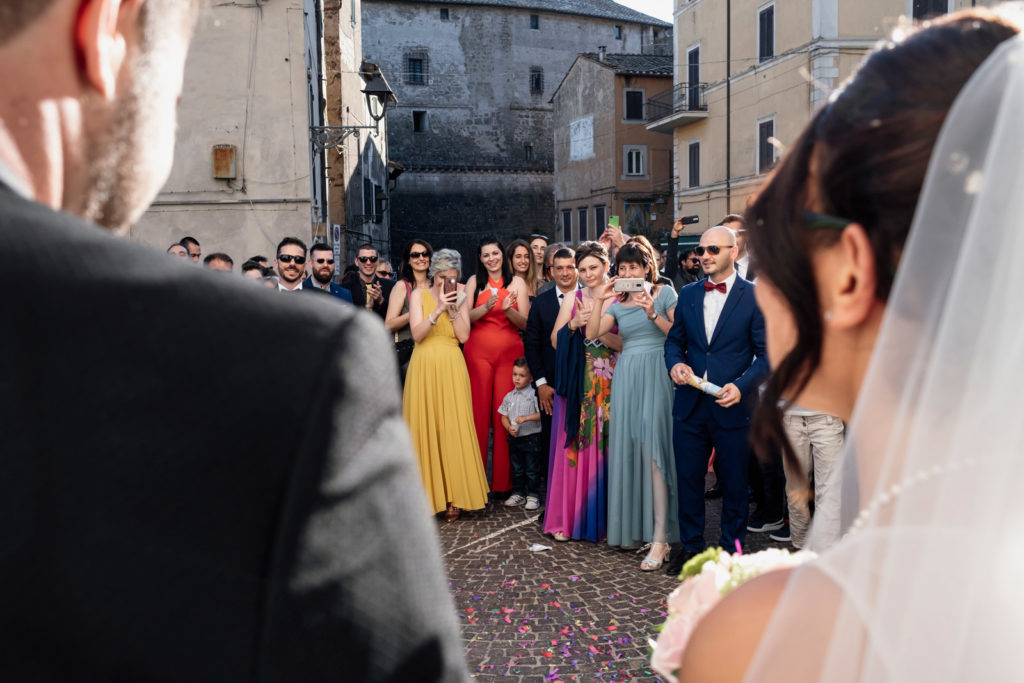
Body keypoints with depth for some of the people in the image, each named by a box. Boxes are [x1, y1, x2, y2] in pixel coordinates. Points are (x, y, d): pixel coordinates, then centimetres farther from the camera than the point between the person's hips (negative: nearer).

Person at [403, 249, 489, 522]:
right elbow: (417, 333, -8)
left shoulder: (461, 295, 8)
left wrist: (452, 308, -11)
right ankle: (427, 494, 10)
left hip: (452, 369, 0)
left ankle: (453, 497, 5)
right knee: (424, 427, 1)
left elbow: (463, 335, -3)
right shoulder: (419, 295, 5)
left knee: (453, 428, -3)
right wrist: (439, 309, -17)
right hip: (424, 367, 0)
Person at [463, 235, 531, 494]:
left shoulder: (517, 283, 8)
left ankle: (503, 480, 5)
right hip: (478, 352, 0)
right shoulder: (474, 281, 9)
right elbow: (464, 318, 0)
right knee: (478, 411, -2)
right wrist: (486, 307, -17)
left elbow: (525, 323, 1)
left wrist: (508, 309, -17)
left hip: (509, 352, 0)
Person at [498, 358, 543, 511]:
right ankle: (518, 494, 26)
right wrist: (509, 427, -9)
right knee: (517, 469, 15)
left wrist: (526, 418, -27)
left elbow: (542, 414, -17)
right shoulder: (509, 396, 6)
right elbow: (504, 416, 9)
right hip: (514, 438, 5)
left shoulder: (534, 395, -10)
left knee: (532, 470, 3)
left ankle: (533, 495, 13)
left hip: (531, 439, -5)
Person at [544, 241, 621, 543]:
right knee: (574, 446, 3)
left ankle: (604, 517, 14)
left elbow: (626, 343, -8)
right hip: (579, 384, 2)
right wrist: (574, 324, -10)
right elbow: (556, 341, 7)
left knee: (606, 447, 1)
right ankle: (568, 518, 12)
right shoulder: (572, 300, 8)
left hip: (610, 385, -2)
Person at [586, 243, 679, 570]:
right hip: (626, 377, 5)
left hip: (656, 374, -5)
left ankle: (660, 538, -9)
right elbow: (592, 334, 3)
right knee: (630, 448, 7)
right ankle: (636, 525, 20)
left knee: (653, 448, -11)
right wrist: (598, 301, -5)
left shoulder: (664, 293, 3)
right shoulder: (618, 303, 15)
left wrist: (653, 314, -15)